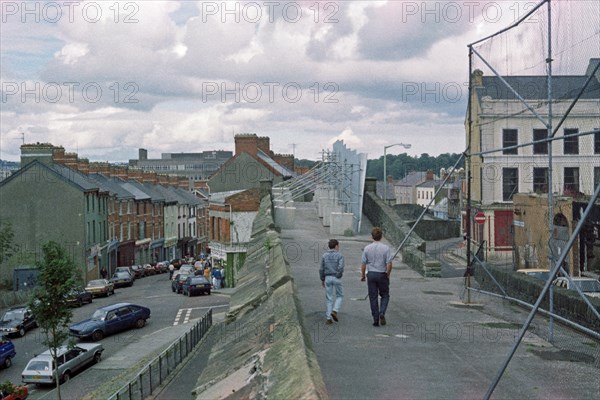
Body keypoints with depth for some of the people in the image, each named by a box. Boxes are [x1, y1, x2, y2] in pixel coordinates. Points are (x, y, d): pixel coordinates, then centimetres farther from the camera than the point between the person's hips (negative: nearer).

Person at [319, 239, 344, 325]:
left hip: (327, 278, 3)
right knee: (340, 296, 16)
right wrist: (339, 275, 1)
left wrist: (322, 280, 14)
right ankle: (334, 311, -5)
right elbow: (341, 267, -17)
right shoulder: (339, 255, -5)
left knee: (329, 298, 7)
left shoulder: (324, 256, 5)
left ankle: (328, 318, 3)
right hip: (337, 278, -3)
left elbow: (321, 269, 4)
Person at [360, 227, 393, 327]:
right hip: (382, 274, -2)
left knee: (373, 297, 8)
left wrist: (362, 275, 13)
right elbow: (389, 264, -12)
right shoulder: (386, 248, -9)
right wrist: (388, 274, 4)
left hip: (371, 274, 2)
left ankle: (375, 319, 7)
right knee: (385, 295, 14)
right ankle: (382, 313, -8)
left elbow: (363, 264, 1)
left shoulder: (367, 248, -3)